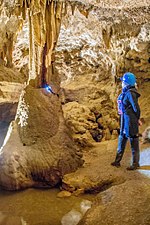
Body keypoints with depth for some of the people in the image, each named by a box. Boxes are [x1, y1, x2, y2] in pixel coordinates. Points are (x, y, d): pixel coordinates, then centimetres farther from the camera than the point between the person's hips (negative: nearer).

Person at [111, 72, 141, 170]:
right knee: (122, 140, 16)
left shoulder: (130, 93, -20)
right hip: (125, 120, 10)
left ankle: (136, 164, 14)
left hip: (130, 120, -10)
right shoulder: (125, 92, 10)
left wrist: (137, 119, -6)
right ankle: (117, 161, 28)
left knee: (133, 141, 2)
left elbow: (136, 108, -20)